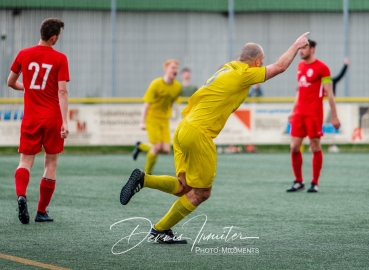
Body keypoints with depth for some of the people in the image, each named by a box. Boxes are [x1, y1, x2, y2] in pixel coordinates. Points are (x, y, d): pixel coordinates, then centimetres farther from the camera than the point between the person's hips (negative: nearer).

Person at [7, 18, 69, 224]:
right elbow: (62, 92, -13)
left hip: (31, 118, 2)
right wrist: (65, 122, -14)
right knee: (51, 164, 9)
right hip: (53, 118, -2)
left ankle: (21, 195, -25)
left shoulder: (24, 55, 2)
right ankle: (42, 212, 11)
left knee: (26, 161, 5)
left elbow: (11, 82, 12)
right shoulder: (60, 59, -7)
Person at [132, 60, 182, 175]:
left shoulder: (178, 86, 0)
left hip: (164, 120, 5)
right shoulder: (156, 84, -14)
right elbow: (146, 104, -13)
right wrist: (142, 122, -17)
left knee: (166, 150, -5)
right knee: (157, 147, -14)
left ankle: (141, 146, 23)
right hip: (152, 118, -5)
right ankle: (147, 173, 5)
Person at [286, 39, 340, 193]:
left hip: (314, 114, -7)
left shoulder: (321, 68, -7)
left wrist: (334, 116, -10)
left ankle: (315, 183, 7)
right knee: (294, 147, 2)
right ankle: (298, 182, 13)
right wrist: (293, 111, 21)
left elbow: (329, 93, -7)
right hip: (299, 113, 7)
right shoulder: (300, 66, 14)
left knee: (315, 147, -1)